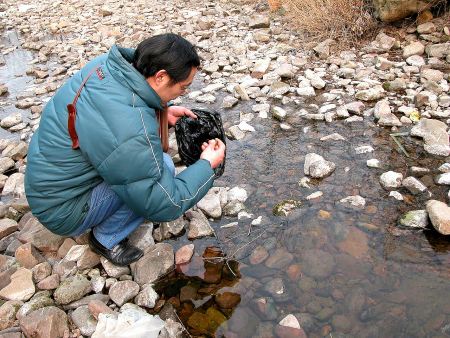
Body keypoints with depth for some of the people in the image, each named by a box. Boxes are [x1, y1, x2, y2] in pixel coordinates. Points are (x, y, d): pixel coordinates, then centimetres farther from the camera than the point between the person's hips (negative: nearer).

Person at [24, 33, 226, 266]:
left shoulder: (107, 64, -12)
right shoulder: (132, 132, -35)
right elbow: (164, 207, -24)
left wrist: (165, 113, 1)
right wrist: (207, 165, -12)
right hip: (62, 211, -8)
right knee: (163, 167, -19)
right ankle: (106, 240, 0)